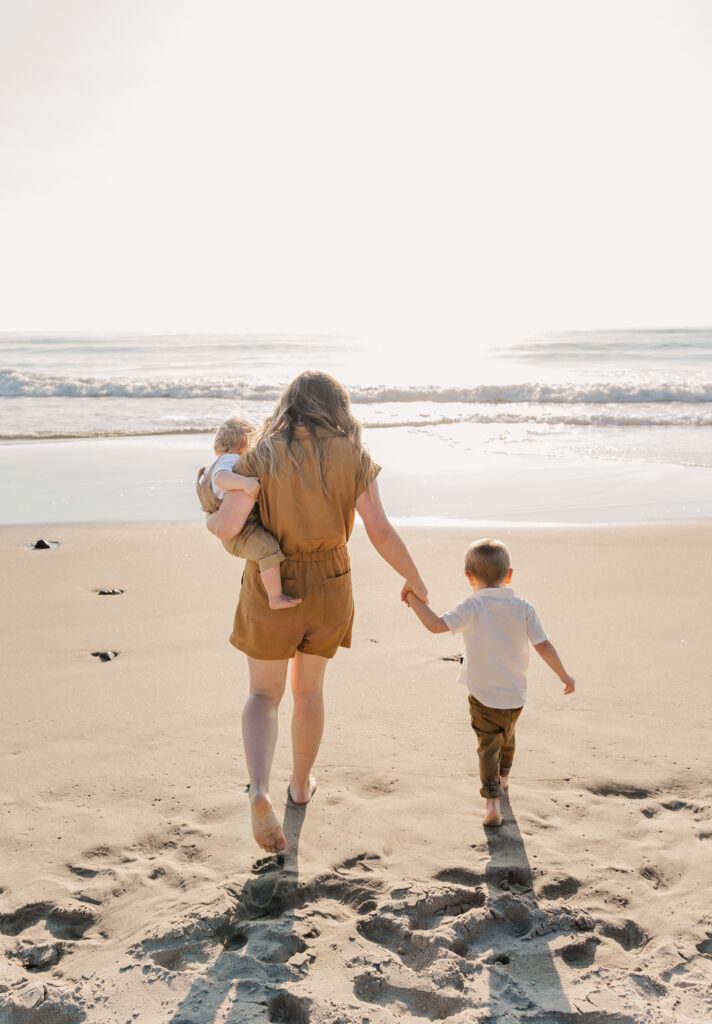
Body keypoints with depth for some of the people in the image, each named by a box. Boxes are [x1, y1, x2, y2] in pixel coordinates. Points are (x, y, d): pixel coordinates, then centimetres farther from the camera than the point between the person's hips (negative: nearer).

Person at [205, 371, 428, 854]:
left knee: (264, 696, 13)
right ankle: (301, 783, 40)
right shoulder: (353, 458, -7)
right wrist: (415, 579, 4)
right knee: (309, 688, 24)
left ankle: (260, 792, -10)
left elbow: (228, 526, -18)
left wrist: (211, 519, 6)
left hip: (271, 591, -1)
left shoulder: (262, 456, -10)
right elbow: (381, 531, -11)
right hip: (329, 587, 2)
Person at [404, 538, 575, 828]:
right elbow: (543, 645, -7)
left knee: (488, 745, 2)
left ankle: (492, 801, -13)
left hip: (483, 695, -4)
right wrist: (564, 676, 2)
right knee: (507, 737, 27)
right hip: (515, 695, 4)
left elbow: (437, 625, -25)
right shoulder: (523, 608, -7)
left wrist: (416, 603, -12)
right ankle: (502, 779, 51)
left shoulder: (473, 608, -15)